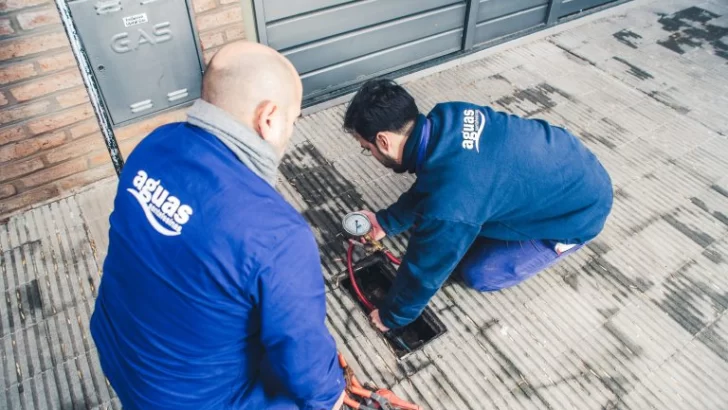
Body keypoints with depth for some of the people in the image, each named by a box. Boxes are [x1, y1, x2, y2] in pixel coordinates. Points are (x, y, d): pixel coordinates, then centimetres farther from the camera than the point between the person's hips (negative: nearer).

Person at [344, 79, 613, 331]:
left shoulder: (448, 205, -37)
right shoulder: (447, 116, -15)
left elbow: (425, 271, -20)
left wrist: (391, 316, -2)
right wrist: (386, 221, 9)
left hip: (581, 212, -7)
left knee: (478, 274, 4)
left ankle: (562, 241, 15)